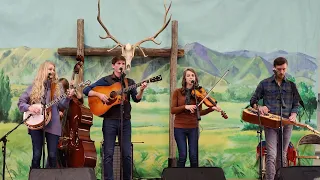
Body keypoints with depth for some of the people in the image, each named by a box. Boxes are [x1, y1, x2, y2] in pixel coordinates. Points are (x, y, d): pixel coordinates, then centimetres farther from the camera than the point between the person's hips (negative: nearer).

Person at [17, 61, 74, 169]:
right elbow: (21, 101, 5)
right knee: (36, 155, 0)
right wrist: (29, 107, -14)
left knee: (52, 155, -1)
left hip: (52, 124, 1)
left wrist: (68, 98, -18)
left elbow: (62, 105, 1)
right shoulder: (34, 87, 5)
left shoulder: (57, 87, 9)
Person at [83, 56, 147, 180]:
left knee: (127, 154, 4)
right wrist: (99, 94, -16)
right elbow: (86, 90, -1)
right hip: (110, 120, -3)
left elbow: (136, 99, 0)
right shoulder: (106, 80, 2)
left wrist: (141, 90, -19)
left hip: (125, 121, 3)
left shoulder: (129, 82, 12)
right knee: (109, 153, -3)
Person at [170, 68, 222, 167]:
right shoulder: (178, 92, -2)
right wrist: (185, 107, -20)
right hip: (179, 127, -1)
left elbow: (199, 112, 2)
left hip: (193, 128, 2)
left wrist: (212, 108, -12)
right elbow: (173, 110, -7)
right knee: (182, 156, -4)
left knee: (194, 156, 0)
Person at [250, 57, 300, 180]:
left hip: (286, 124, 2)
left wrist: (293, 114, -7)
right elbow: (253, 100, 10)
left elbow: (296, 104, 13)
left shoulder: (291, 85, 8)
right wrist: (259, 107, -11)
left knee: (282, 156, 10)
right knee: (271, 155, -14)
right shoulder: (264, 84, 4)